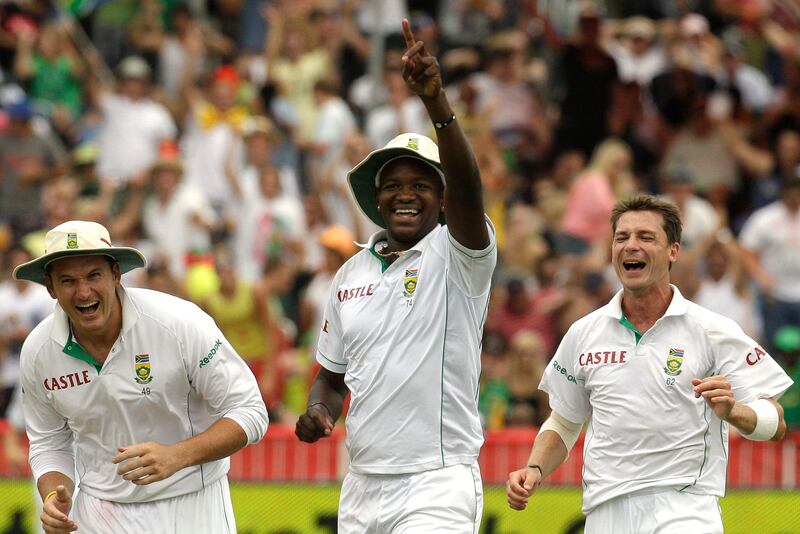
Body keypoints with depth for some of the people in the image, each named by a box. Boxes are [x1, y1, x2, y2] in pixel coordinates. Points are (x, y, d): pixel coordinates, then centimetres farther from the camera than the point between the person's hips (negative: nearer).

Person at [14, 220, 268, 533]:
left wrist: (176, 456, -29)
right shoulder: (37, 352, -7)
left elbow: (249, 413, -15)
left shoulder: (181, 324, -19)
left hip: (192, 507, -2)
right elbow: (49, 445, 7)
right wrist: (54, 497, -14)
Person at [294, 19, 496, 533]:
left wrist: (436, 100, -39)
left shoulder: (456, 256, -3)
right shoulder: (353, 273, 14)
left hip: (436, 486, -6)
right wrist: (319, 411, 0)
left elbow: (468, 190, -25)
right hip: (362, 486, 6)